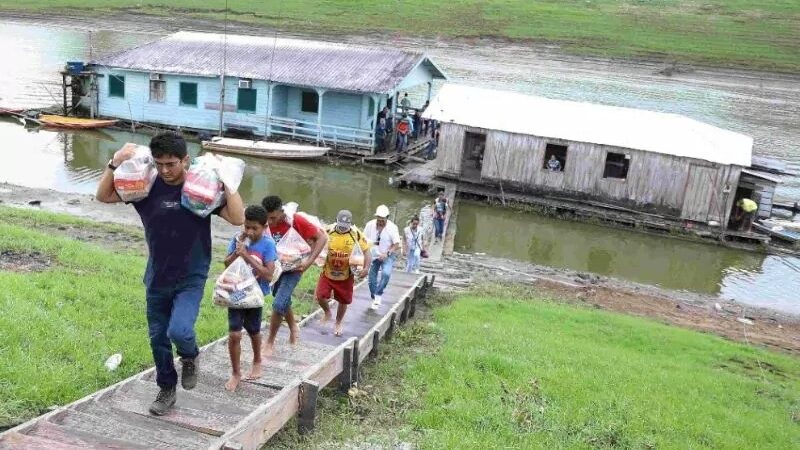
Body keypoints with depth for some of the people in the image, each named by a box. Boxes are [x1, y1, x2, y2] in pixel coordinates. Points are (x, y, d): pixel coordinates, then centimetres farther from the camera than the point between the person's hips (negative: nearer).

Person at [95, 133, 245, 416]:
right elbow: (103, 196, 1)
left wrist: (224, 180, -24)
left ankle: (190, 356, 13)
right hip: (156, 279, 4)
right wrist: (115, 164, -13)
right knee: (158, 338, 13)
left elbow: (238, 218, -19)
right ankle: (167, 390, 35)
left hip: (191, 279, -4)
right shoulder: (147, 186, -5)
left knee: (179, 331, -23)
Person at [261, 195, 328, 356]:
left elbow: (322, 237, -19)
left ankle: (270, 342, 6)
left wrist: (309, 260, -24)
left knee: (278, 304, -13)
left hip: (293, 268, -5)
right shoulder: (265, 224, -16)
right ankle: (293, 327, 49)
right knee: (284, 301, 22)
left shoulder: (296, 221, -26)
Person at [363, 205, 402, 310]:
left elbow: (397, 245, -15)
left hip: (388, 256, -3)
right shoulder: (370, 225, -9)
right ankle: (374, 299, 28)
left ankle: (378, 295, -14)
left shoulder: (392, 227, -16)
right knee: (372, 279, 7)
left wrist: (387, 253, -28)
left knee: (386, 273, -29)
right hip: (373, 255, 3)